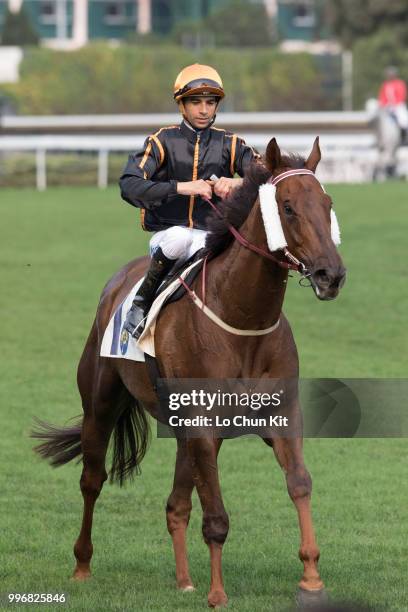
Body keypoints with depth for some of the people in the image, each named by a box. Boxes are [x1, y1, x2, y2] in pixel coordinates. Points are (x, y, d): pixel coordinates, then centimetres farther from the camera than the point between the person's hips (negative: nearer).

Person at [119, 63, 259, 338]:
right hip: (167, 232, -1)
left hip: (210, 237, 1)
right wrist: (180, 187, -26)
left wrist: (237, 184, -26)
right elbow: (129, 186, -15)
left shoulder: (229, 145, 7)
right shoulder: (164, 141, 0)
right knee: (180, 237, -37)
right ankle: (141, 304, -17)